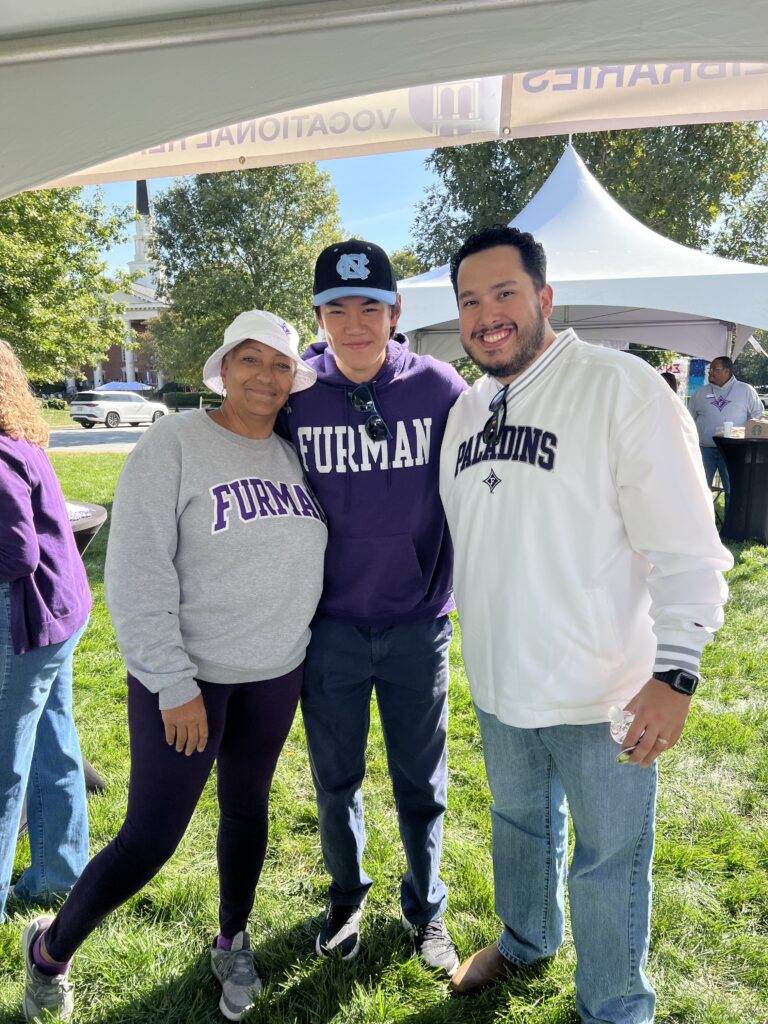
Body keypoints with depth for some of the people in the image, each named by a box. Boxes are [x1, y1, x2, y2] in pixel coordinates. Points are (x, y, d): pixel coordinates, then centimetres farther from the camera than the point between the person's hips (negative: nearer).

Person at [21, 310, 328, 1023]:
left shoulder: (293, 454, 4)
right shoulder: (175, 442, -13)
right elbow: (137, 572, -17)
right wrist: (174, 685, -18)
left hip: (276, 674, 6)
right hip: (185, 677, -5)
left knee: (247, 808, 19)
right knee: (149, 839, 2)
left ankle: (232, 945, 43)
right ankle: (50, 951, 32)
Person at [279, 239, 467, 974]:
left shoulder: (439, 389, -9)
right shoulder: (296, 395, -6)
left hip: (417, 624, 0)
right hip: (329, 626, 1)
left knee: (421, 783, 15)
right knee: (335, 780, 17)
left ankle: (425, 909, 39)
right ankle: (346, 894, 44)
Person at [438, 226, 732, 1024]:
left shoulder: (621, 387, -16)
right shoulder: (465, 409, 5)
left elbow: (686, 547, -17)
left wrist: (676, 670, -23)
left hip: (602, 690, -6)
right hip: (498, 682, 6)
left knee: (609, 862, 14)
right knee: (519, 824, 27)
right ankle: (525, 937, 54)